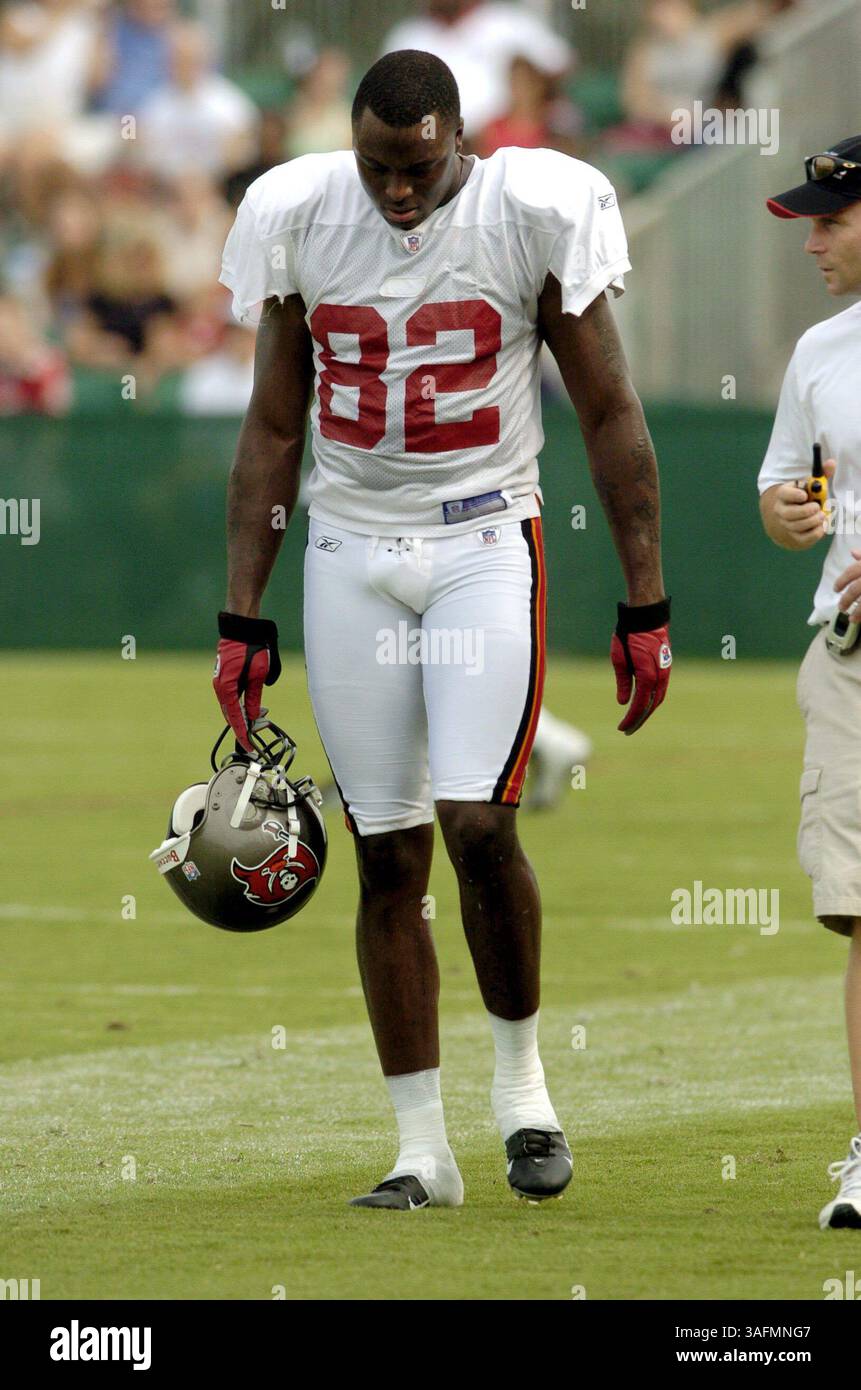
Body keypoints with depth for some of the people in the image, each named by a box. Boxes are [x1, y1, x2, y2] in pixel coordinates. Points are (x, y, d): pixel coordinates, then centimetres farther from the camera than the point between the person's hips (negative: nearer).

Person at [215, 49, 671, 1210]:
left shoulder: (534, 212, -9)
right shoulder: (298, 218, -1)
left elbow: (610, 417, -2)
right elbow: (273, 427, 8)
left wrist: (645, 607, -3)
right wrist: (243, 618, 5)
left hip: (486, 542, -3)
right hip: (351, 553, 3)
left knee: (479, 823, -16)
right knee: (387, 854, 2)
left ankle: (520, 1072, 8)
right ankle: (422, 1149, 8)